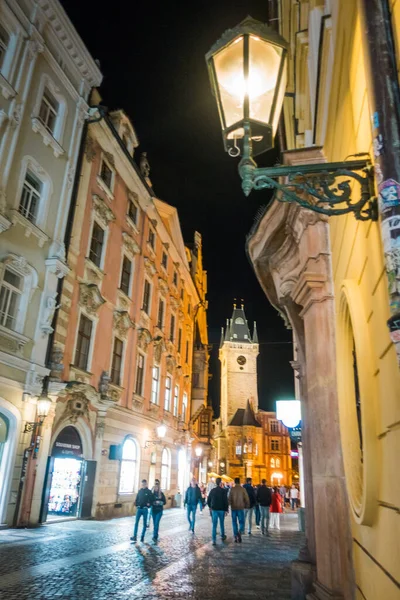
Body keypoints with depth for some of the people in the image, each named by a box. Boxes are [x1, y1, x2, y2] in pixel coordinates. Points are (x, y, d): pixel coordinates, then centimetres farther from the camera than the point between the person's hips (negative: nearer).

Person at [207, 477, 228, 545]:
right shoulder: (223, 490, -10)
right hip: (221, 509, -2)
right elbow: (226, 501, -13)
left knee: (214, 525, 3)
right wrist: (226, 510, -6)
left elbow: (208, 500, 7)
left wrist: (210, 507, 22)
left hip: (214, 509, 2)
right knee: (222, 524, 18)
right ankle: (223, 536, 32)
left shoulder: (212, 490, 0)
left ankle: (214, 540, -2)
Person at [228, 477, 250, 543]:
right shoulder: (243, 489, -5)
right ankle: (239, 532, -20)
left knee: (234, 522, 12)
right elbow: (247, 499, -4)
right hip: (241, 508, -1)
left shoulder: (232, 489, -5)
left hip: (233, 508, 1)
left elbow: (229, 499, -6)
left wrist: (229, 505, 8)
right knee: (241, 522, 7)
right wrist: (247, 506, 11)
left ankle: (236, 537, 13)